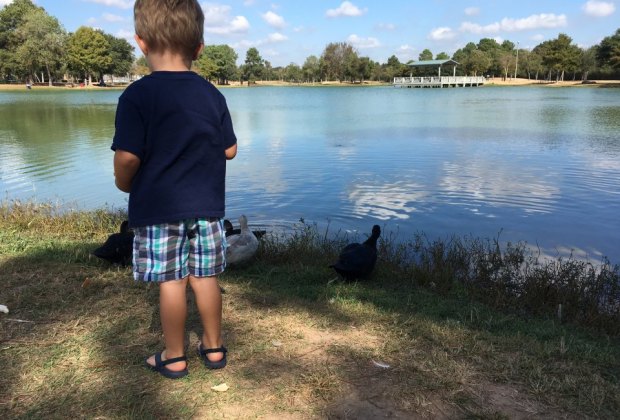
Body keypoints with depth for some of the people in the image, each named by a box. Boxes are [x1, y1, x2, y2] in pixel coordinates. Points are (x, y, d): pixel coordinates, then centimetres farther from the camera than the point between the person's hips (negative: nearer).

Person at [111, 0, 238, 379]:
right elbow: (229, 150, 6)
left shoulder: (137, 96, -12)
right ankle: (214, 347, 27)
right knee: (205, 277, 13)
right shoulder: (212, 95, 1)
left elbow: (127, 157, -17)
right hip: (207, 206, 4)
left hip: (158, 208, -3)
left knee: (171, 282, 5)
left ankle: (174, 357, 20)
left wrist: (125, 184, 4)